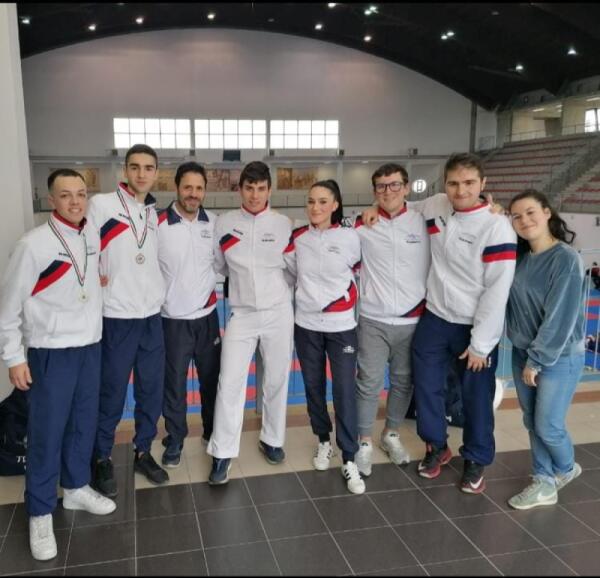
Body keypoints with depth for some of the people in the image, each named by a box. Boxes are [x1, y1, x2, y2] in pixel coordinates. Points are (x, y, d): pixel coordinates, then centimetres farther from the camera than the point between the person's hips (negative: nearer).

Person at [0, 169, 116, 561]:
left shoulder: (94, 237, 2)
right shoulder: (34, 244, -15)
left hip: (91, 346, 6)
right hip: (51, 353, -5)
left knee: (84, 423, 16)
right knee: (46, 432, 3)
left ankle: (77, 488, 37)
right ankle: (41, 513, 20)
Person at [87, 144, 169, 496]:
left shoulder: (154, 213, 12)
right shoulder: (101, 204, -6)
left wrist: (160, 294, 13)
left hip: (152, 316, 5)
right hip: (117, 317, -5)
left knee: (152, 390, 11)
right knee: (113, 393, 3)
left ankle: (143, 452, 28)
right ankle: (103, 459, 22)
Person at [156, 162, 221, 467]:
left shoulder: (214, 223, 0)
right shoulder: (158, 224, -13)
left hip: (207, 315, 4)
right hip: (174, 319, -4)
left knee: (211, 379, 16)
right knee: (175, 385, 6)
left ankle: (213, 433, 35)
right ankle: (174, 442, 25)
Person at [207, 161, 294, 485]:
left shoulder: (284, 224, -1)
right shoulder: (224, 223, -1)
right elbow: (217, 266, 9)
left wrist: (285, 297, 2)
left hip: (279, 313, 1)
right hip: (241, 314, 0)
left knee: (276, 381, 12)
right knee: (230, 383, -3)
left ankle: (272, 440, 31)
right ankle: (223, 454, 9)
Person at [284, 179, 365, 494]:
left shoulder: (349, 237, -7)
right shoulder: (297, 237, 0)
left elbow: (359, 271, 8)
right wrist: (307, 292, 11)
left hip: (341, 325, -2)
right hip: (306, 324, 3)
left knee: (345, 391, -3)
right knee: (313, 386, 13)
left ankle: (349, 460, 7)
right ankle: (323, 441, 34)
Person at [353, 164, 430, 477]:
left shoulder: (423, 222, 1)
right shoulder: (361, 225, -3)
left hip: (413, 320, 2)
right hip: (373, 321, -2)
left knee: (404, 381, 14)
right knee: (369, 384, 2)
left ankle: (391, 435, 34)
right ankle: (364, 442, 20)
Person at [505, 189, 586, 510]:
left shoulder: (567, 259, -18)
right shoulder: (520, 257, 2)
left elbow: (559, 317, -19)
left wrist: (537, 360, -16)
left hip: (559, 357, -6)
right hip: (522, 352, 6)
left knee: (547, 426, 3)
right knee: (532, 422, 12)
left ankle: (567, 468, 33)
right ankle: (545, 483, 29)